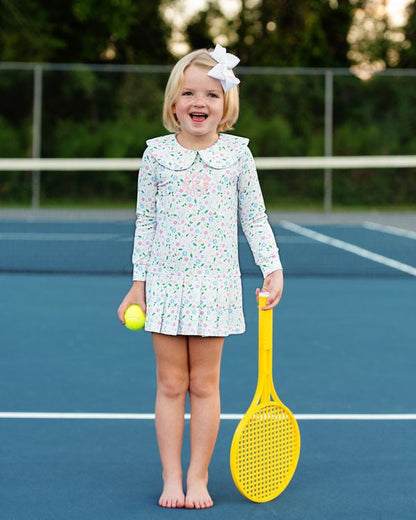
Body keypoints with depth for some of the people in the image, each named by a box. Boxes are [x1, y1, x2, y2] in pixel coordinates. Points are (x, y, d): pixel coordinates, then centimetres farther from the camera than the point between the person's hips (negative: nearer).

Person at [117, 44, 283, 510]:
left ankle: (198, 477, 14)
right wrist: (138, 282, 4)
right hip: (165, 284, 0)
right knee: (170, 384, 4)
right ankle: (171, 478, 12)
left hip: (215, 285, 0)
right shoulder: (157, 153, 1)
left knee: (204, 384, 4)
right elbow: (145, 221, 6)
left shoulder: (237, 153, 1)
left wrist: (272, 268, -1)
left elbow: (254, 217, 7)